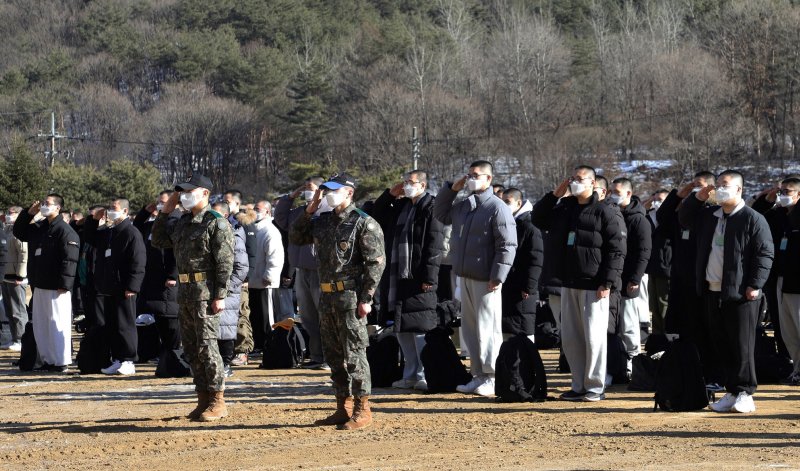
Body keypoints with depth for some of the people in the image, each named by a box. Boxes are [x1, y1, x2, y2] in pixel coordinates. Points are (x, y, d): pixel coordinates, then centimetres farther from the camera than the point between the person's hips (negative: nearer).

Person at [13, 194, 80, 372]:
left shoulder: (65, 231, -12)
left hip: (56, 288, -9)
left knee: (57, 323, -5)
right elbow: (18, 232, 27)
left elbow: (69, 260, -18)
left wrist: (64, 285, -21)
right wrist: (28, 214, 12)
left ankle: (61, 362, -1)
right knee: (40, 324, 12)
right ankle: (47, 359, 20)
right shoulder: (39, 228, 14)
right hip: (39, 285, 9)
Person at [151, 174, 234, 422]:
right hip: (184, 290, 9)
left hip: (205, 293, -8)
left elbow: (225, 262, -13)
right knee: (190, 347, 10)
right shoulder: (181, 223, 16)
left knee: (206, 345, -9)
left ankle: (217, 401, -3)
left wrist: (220, 296, -19)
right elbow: (158, 240, 24)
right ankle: (203, 399, 17)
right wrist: (165, 212, 14)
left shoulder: (216, 223, -9)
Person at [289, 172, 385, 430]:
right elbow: (295, 237, 20)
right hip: (327, 295, 8)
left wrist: (366, 299, -17)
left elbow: (376, 262, -12)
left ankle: (362, 409, -1)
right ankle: (343, 408, 19)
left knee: (353, 353, -7)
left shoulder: (363, 223, -9)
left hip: (350, 295, -8)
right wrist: (309, 211, 7)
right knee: (333, 354, 11)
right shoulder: (322, 221, 14)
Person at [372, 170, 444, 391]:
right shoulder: (400, 206, 14)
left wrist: (429, 277, -20)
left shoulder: (430, 208, -9)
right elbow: (377, 214, 27)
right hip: (398, 277, 8)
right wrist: (390, 194, 11)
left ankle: (425, 376, 2)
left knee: (420, 330, -5)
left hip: (418, 279, -8)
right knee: (402, 329, 11)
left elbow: (434, 246, -15)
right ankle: (411, 375, 19)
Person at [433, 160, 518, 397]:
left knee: (487, 329, -6)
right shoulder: (463, 206, 13)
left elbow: (507, 246, -15)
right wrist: (451, 189, 15)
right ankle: (478, 375, 18)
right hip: (465, 277, 8)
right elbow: (440, 214, 30)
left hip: (486, 280, -8)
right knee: (470, 329, 12)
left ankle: (492, 378, -1)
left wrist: (497, 277, -20)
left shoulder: (497, 208, -11)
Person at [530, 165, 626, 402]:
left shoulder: (606, 212, -6)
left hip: (593, 287, -7)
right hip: (569, 284, 7)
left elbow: (616, 250, -10)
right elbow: (537, 219, 23)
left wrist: (608, 283, -17)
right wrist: (555, 195, 9)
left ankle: (595, 387, 1)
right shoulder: (564, 209, 14)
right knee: (570, 338, 8)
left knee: (594, 337, -6)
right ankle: (579, 385, 15)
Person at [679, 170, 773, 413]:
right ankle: (731, 391, 15)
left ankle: (745, 393, 2)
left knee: (741, 346, -3)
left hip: (740, 294, -7)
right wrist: (697, 198, 10)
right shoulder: (709, 215, 14)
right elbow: (684, 219, 27)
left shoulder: (753, 219, -7)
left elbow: (764, 254, -10)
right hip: (712, 292, 7)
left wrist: (755, 285, -16)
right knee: (722, 346, 9)